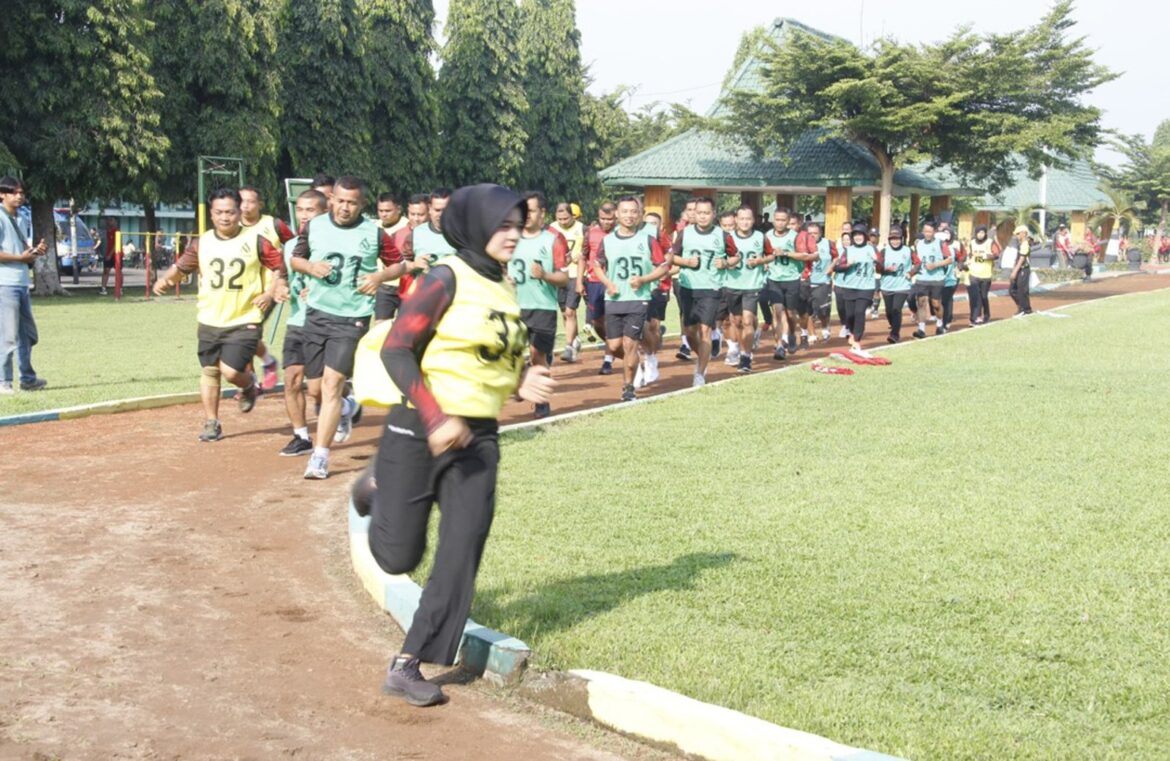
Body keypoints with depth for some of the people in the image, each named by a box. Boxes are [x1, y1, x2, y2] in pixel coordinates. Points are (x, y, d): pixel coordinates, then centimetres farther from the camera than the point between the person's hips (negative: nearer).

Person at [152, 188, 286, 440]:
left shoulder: (255, 241, -5)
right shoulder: (201, 243, 3)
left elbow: (280, 266, 2)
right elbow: (181, 267, 11)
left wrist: (271, 292, -11)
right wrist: (164, 279, -8)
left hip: (244, 321, -4)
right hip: (210, 321, 4)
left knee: (230, 370, -15)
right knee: (209, 371, 10)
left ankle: (250, 385, 21)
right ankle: (211, 423, 23)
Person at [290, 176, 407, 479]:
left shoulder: (374, 233, -4)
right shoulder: (314, 227, 2)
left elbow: (399, 264, 7)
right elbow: (295, 258, 14)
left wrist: (379, 276, -13)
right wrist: (310, 266, -8)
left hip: (353, 318, -3)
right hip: (316, 315, 4)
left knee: (332, 383, -13)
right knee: (315, 388, 9)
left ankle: (320, 456, -8)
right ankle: (346, 408, 43)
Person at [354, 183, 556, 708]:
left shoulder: (503, 288, 11)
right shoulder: (448, 279, -11)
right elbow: (396, 349, -16)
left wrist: (521, 383, 0)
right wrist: (435, 418, -24)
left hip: (478, 437, 6)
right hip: (420, 430, -6)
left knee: (463, 552, -4)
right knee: (399, 555, 5)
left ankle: (408, 665, 4)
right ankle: (378, 489, 38)